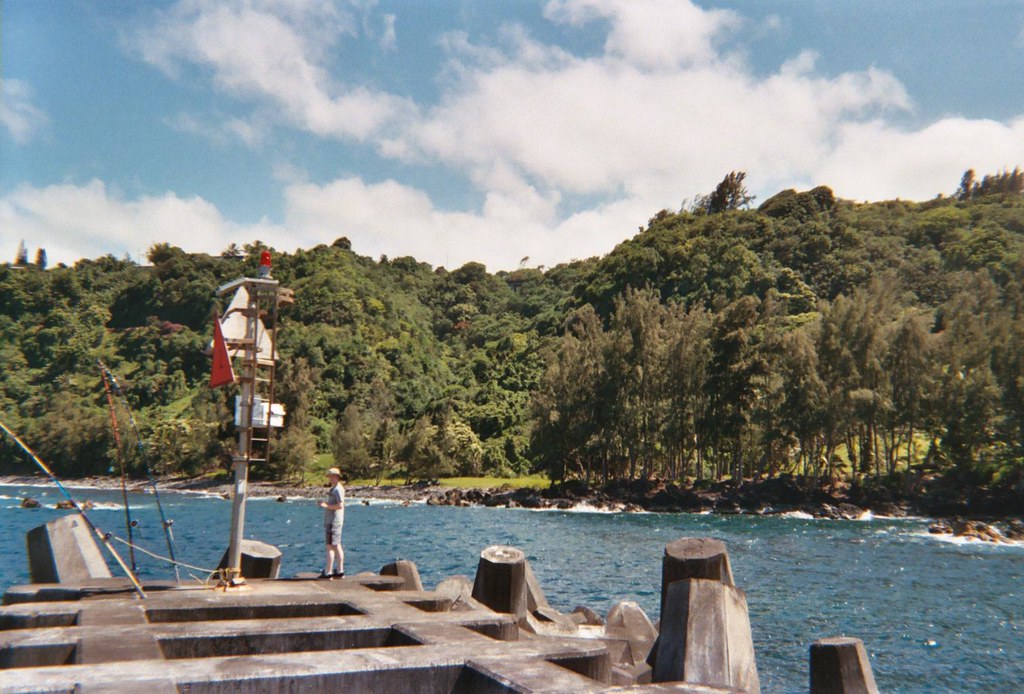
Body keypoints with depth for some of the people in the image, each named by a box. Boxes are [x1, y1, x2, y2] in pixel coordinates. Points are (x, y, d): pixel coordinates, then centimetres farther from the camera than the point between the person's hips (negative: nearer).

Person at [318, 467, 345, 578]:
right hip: (331, 521, 11)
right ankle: (340, 570, 15)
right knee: (337, 546, 11)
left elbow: (340, 505, -23)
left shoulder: (338, 489, -14)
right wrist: (325, 504, 9)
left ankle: (328, 572, -8)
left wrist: (326, 505, -18)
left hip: (333, 522, -11)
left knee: (330, 546, -9)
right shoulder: (334, 489, 18)